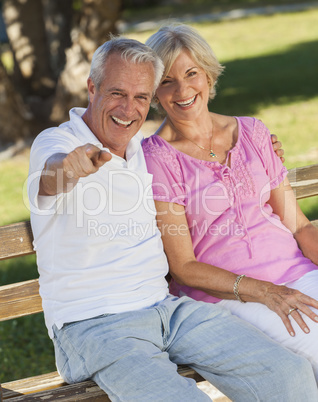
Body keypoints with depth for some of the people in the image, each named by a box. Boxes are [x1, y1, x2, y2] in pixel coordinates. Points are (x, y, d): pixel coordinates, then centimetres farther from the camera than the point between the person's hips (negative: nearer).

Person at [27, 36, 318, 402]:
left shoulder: (146, 148, 13)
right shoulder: (55, 142, -8)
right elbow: (51, 175, -33)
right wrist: (71, 166, -59)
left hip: (165, 306, 6)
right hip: (93, 325, -6)